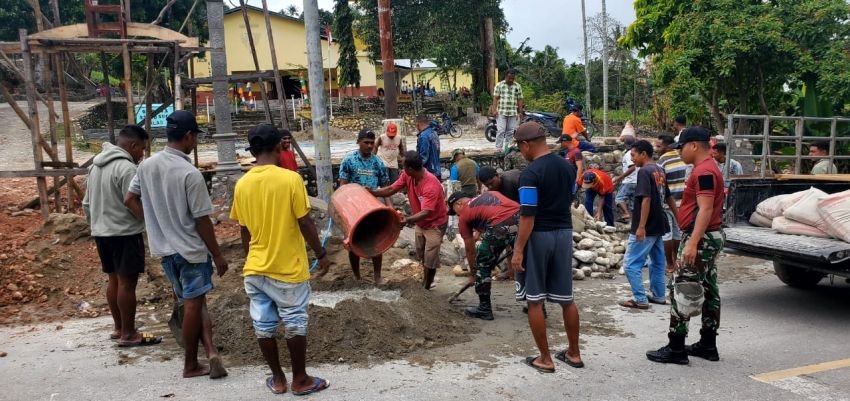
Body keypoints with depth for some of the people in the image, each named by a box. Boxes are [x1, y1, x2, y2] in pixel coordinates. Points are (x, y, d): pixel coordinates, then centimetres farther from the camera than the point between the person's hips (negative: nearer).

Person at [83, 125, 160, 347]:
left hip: (101, 232, 9)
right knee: (127, 282, -3)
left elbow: (87, 203, 18)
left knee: (114, 280, 16)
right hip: (124, 233, -9)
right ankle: (128, 334, 3)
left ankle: (118, 328, 26)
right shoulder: (126, 168, -18)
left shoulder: (96, 165, 13)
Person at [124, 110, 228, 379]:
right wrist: (218, 255, -8)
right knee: (193, 305, 4)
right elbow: (202, 221, -17)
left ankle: (210, 350, 9)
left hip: (164, 248, 7)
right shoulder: (190, 174, -20)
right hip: (191, 249, -6)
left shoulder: (146, 166, 0)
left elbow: (130, 200, 10)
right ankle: (191, 365, 12)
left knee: (192, 303, 17)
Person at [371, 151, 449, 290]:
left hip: (435, 223, -8)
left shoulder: (431, 185, -38)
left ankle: (426, 286, 15)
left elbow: (425, 213, -45)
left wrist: (407, 220, -60)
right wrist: (372, 192, -19)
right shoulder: (407, 175, -16)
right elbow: (391, 190, -8)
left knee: (430, 257, -3)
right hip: (420, 222, 8)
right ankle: (426, 279, 41)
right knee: (421, 254, 20)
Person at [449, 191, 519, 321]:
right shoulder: (490, 193, 33)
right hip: (522, 219, 5)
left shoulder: (464, 215, 20)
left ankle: (484, 309, 24)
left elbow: (470, 249, 26)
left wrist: (473, 272, 39)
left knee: (482, 267, 18)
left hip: (500, 227, -5)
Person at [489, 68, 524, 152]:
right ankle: (498, 148, -6)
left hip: (513, 113, 3)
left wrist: (520, 112, 5)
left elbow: (520, 100, 9)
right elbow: (495, 98, 0)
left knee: (510, 132, 5)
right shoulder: (499, 85, 2)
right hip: (501, 112, -2)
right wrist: (494, 110, -9)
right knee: (501, 130, -8)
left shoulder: (518, 87, 8)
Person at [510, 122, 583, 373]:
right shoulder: (567, 167, 6)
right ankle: (574, 353, 24)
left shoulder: (531, 173, -17)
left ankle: (545, 359, 10)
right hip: (564, 233, 7)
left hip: (538, 236, -7)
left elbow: (528, 216, -20)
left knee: (535, 300, 4)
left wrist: (518, 250, -17)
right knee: (566, 298, 15)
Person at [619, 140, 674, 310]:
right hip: (659, 225, 10)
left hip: (646, 227, -9)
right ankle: (658, 296, 24)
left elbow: (646, 199, -23)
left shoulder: (644, 172, -16)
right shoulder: (660, 171, 11)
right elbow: (668, 197, 19)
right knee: (658, 262, 16)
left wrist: (641, 227, -23)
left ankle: (640, 299, -2)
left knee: (631, 264, -4)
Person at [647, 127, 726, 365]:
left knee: (679, 290, -8)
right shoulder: (709, 168, 16)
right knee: (708, 290, 12)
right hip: (710, 237, 11)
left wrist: (692, 242, -30)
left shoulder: (703, 171, -17)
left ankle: (676, 349, -5)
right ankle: (708, 345, 19)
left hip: (701, 238, -11)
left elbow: (705, 210, -25)